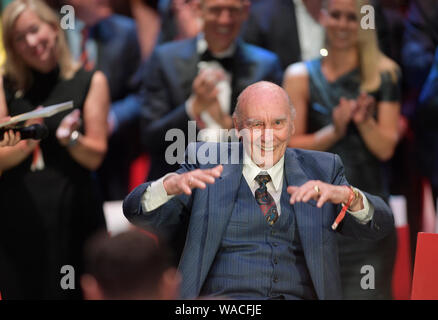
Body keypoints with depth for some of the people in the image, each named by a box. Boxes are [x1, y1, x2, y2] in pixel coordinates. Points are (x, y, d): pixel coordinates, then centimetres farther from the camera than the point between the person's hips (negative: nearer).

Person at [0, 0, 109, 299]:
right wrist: (28, 143, -16)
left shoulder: (91, 82, 5)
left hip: (70, 210, -1)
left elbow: (95, 157, 1)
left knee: (73, 292, -3)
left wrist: (71, 138, -18)